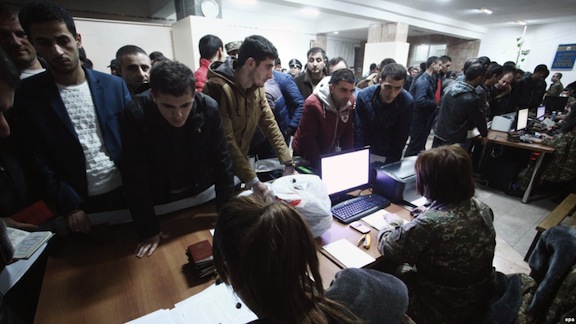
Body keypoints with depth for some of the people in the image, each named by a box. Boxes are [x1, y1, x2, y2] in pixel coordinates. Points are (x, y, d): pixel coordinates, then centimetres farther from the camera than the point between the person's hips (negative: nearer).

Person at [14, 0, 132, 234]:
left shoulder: (114, 85, -3)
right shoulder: (27, 94, -3)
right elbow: (36, 160, -4)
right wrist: (69, 205, -10)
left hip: (124, 190, 1)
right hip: (80, 201, 0)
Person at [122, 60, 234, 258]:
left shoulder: (209, 109, -21)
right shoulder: (136, 115, -25)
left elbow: (221, 160, -12)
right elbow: (135, 177, -18)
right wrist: (148, 229, -14)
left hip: (203, 193, 1)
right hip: (159, 201, -1)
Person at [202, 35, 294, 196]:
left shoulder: (257, 87, -3)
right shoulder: (218, 88, -26)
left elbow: (270, 124, -3)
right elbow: (226, 142, -30)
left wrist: (288, 163, -10)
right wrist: (253, 181, -31)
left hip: (241, 162, 6)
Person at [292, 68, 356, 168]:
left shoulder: (350, 102, -11)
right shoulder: (313, 104, -26)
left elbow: (348, 134, -4)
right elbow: (307, 139, -23)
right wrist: (320, 166, -22)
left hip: (330, 153, 4)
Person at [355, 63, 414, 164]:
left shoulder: (408, 102, -21)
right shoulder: (363, 96, -22)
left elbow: (400, 138, -15)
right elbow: (359, 132, -16)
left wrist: (390, 165, -17)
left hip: (390, 155, 0)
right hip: (366, 151, 0)